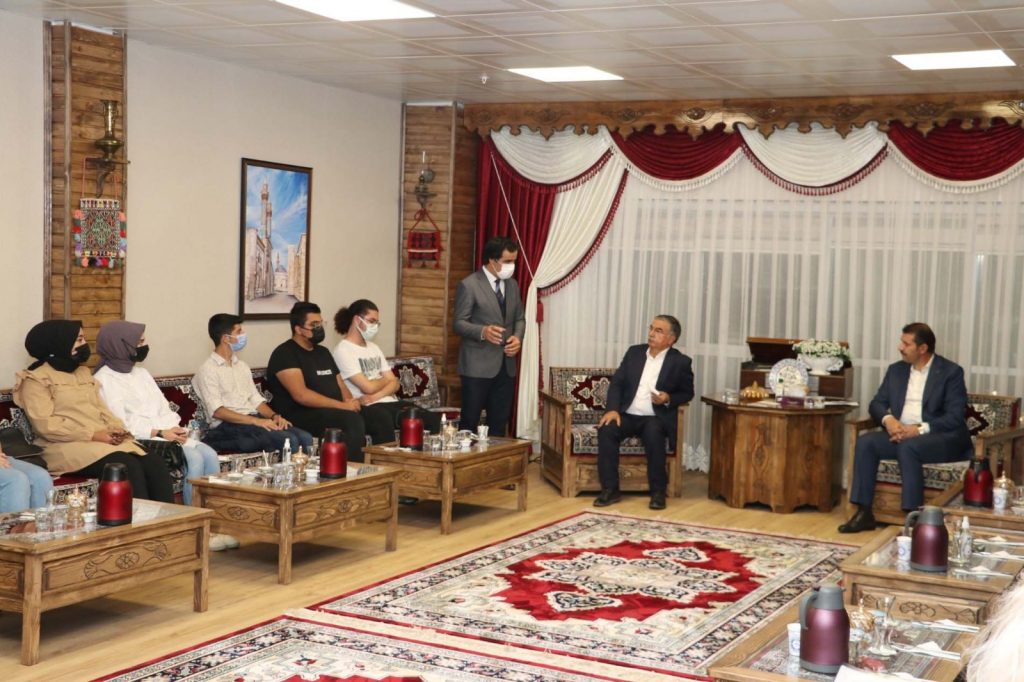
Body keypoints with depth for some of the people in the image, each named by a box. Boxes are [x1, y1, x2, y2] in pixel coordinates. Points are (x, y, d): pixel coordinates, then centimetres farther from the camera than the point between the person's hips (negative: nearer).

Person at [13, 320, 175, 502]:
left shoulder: (83, 372, 23)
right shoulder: (36, 379, 0)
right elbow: (45, 425, -11)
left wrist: (116, 428, -3)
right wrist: (92, 434, -16)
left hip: (104, 440, 7)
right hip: (68, 446, -7)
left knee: (156, 464, -20)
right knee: (127, 466, -32)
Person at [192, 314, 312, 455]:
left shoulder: (242, 366, 22)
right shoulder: (208, 370, -2)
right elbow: (217, 411, -13)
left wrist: (274, 416, -3)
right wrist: (256, 421, -21)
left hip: (255, 419, 7)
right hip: (229, 426, -7)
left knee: (305, 438, -20)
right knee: (289, 440, -30)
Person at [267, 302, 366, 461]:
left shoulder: (323, 352, 23)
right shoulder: (285, 354, -4)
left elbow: (340, 385, 21)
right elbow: (301, 395, -16)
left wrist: (350, 402, -3)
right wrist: (342, 406, -19)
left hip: (334, 412, 8)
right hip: (300, 415, -8)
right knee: (352, 419, -33)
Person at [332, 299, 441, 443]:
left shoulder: (374, 347, 21)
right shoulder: (343, 350, -5)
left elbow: (394, 383, 14)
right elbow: (368, 387, -13)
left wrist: (376, 396, -8)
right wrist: (386, 379, 10)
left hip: (391, 402, 8)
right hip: (368, 408, -8)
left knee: (434, 419, -14)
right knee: (384, 421, -43)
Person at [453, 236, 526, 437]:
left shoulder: (512, 285, 13)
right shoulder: (469, 285, -9)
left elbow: (519, 318, 19)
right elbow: (459, 323, -11)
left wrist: (518, 337, -3)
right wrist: (483, 331, -30)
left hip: (506, 364, 6)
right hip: (477, 365, -6)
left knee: (500, 422, 10)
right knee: (469, 421, 0)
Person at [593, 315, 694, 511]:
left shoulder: (681, 362, 2)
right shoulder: (634, 352, 11)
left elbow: (687, 393, 8)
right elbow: (617, 382, 8)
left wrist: (669, 399, -13)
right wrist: (613, 409, -9)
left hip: (656, 418, -3)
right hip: (627, 415, 3)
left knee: (653, 433, -37)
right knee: (606, 429, -28)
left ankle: (658, 491, -22)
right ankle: (610, 489, -22)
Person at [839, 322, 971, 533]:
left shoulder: (951, 372, -4)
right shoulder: (896, 370, 14)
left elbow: (955, 417, -12)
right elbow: (876, 404, 11)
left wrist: (919, 429, -23)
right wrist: (888, 419, -13)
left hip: (942, 437, -5)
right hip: (901, 433, 6)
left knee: (908, 447, -36)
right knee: (865, 442, -21)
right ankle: (864, 513, -20)